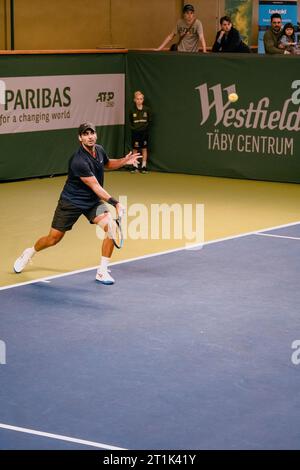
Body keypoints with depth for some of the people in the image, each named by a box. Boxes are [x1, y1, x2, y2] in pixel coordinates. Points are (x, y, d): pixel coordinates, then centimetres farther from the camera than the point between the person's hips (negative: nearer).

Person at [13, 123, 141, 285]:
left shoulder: (99, 150, -4)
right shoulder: (79, 161, -29)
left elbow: (107, 164, 22)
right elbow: (95, 187, -29)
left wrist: (123, 161, 4)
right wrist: (115, 203, -33)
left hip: (93, 202, 6)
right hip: (72, 202, -5)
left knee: (111, 226, -19)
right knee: (53, 238, 4)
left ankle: (102, 272, -11)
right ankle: (30, 252, 38)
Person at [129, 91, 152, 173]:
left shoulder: (147, 109, -2)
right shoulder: (132, 110, -3)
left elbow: (149, 120, 4)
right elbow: (130, 122, 4)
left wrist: (145, 126, -7)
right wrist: (133, 127, -8)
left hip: (144, 132, 0)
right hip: (135, 132, 0)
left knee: (144, 149, 5)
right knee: (135, 149, 4)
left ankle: (144, 166, 11)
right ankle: (134, 166, 11)